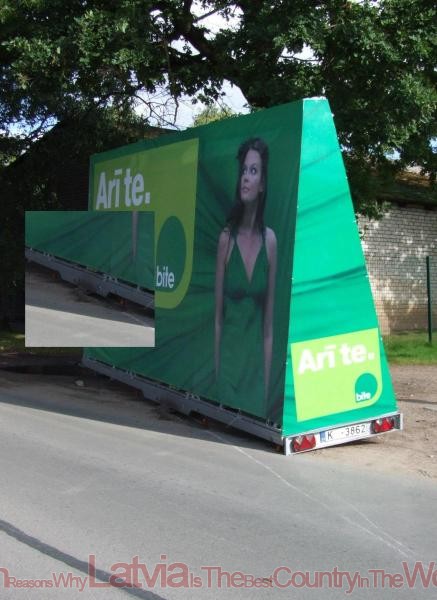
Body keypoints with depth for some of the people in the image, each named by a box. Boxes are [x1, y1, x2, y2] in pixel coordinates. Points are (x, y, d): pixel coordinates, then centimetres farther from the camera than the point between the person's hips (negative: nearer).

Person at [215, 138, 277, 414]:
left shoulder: (270, 240, -1)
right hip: (228, 361, -1)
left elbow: (269, 325, 3)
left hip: (256, 364, 1)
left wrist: (266, 384, 2)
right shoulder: (226, 238, -4)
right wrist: (216, 374, 1)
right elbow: (217, 317, 1)